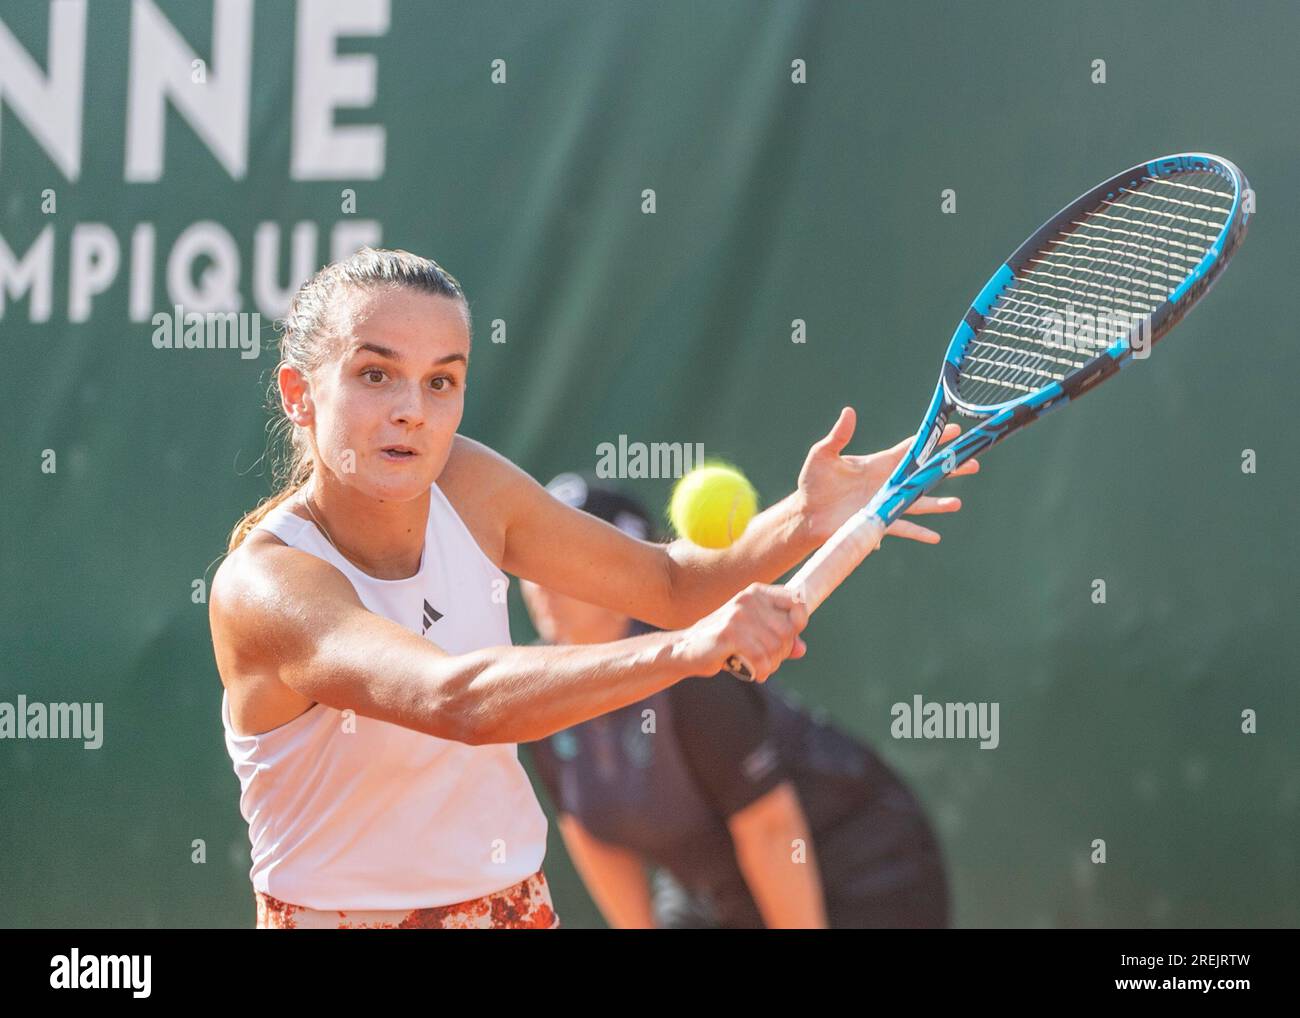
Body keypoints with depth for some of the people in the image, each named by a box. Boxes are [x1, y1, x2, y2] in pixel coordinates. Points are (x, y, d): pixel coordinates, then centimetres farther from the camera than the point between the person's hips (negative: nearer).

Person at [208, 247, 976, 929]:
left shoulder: (469, 485, -6)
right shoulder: (264, 583, -25)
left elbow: (667, 582, 5)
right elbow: (453, 700, -40)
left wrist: (804, 521, -13)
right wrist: (683, 651, -50)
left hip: (518, 905, 4)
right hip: (341, 912, -4)